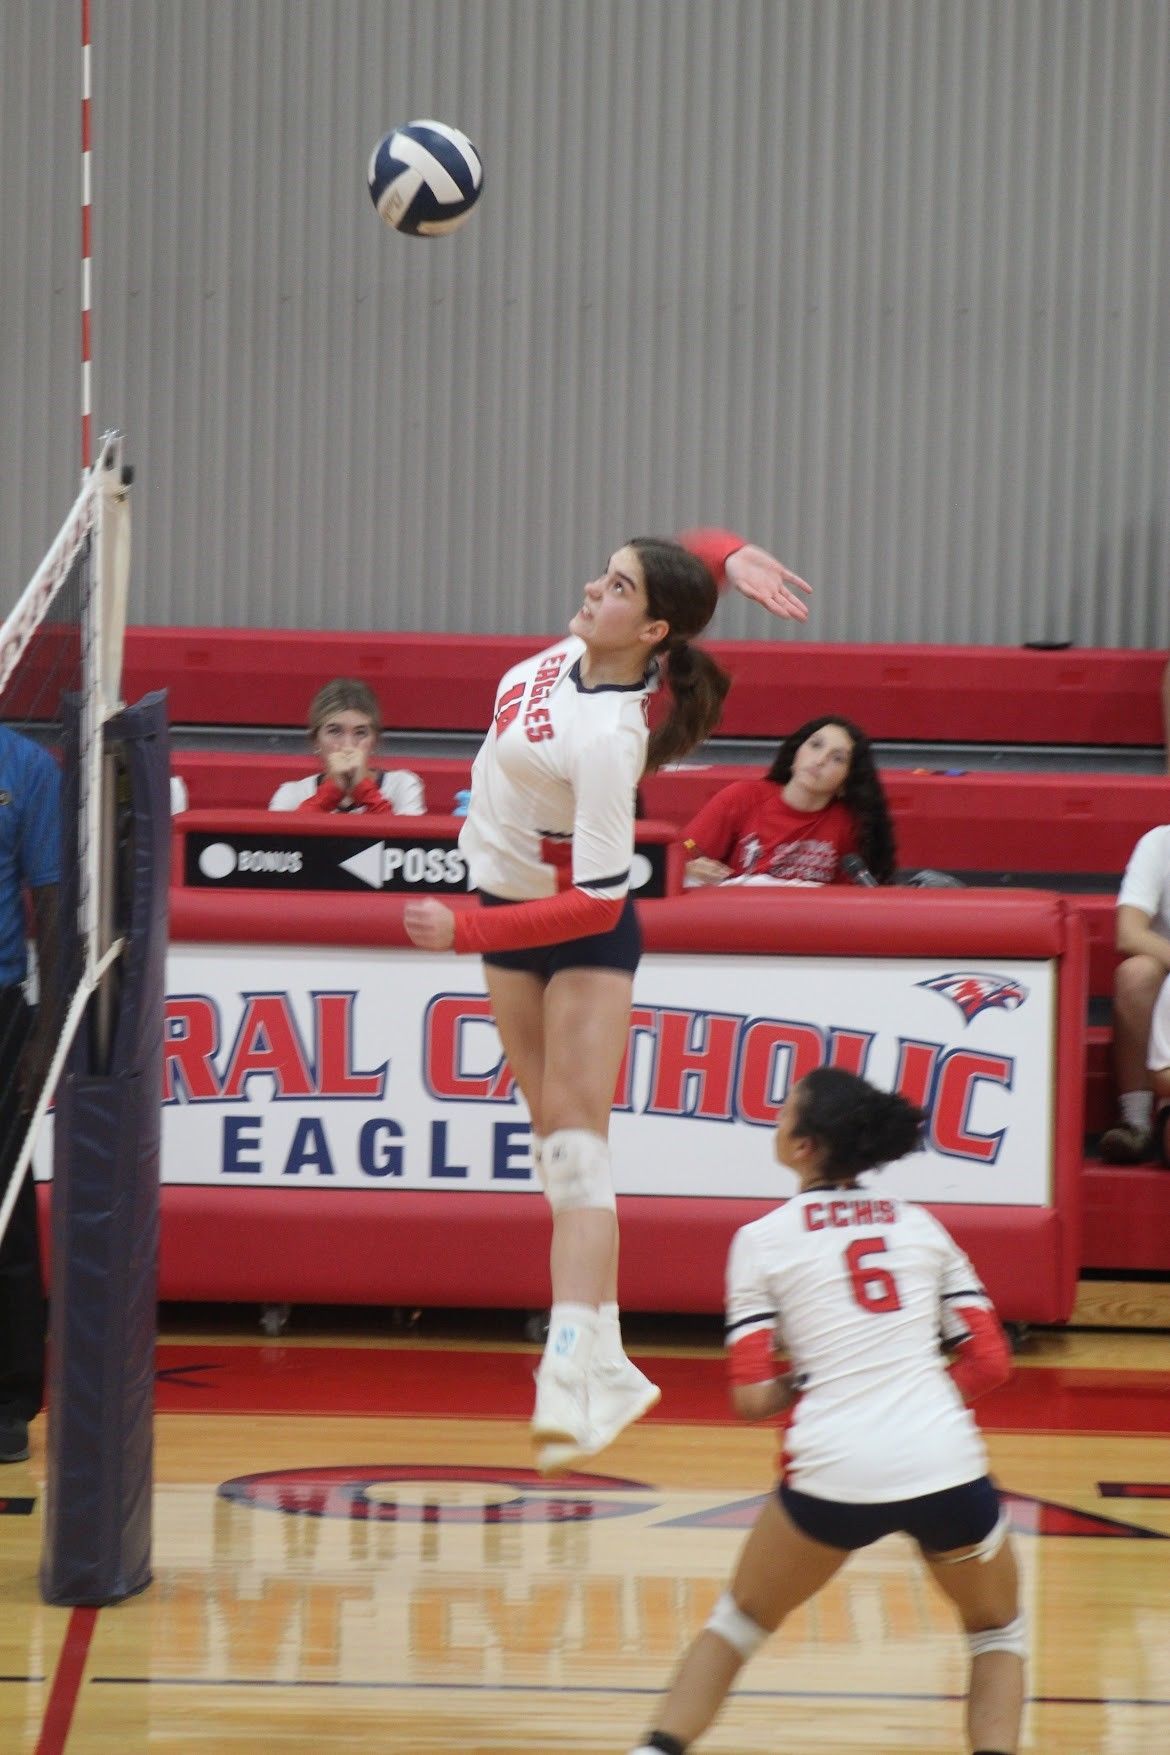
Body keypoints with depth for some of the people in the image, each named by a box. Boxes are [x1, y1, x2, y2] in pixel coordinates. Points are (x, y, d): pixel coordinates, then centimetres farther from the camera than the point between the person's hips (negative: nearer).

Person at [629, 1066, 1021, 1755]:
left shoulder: (763, 1240, 6)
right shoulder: (921, 1226, 15)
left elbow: (753, 1400, 0)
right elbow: (990, 1362, 10)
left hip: (835, 1472, -1)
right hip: (946, 1464, 2)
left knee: (738, 1623, 23)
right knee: (999, 1634, 25)